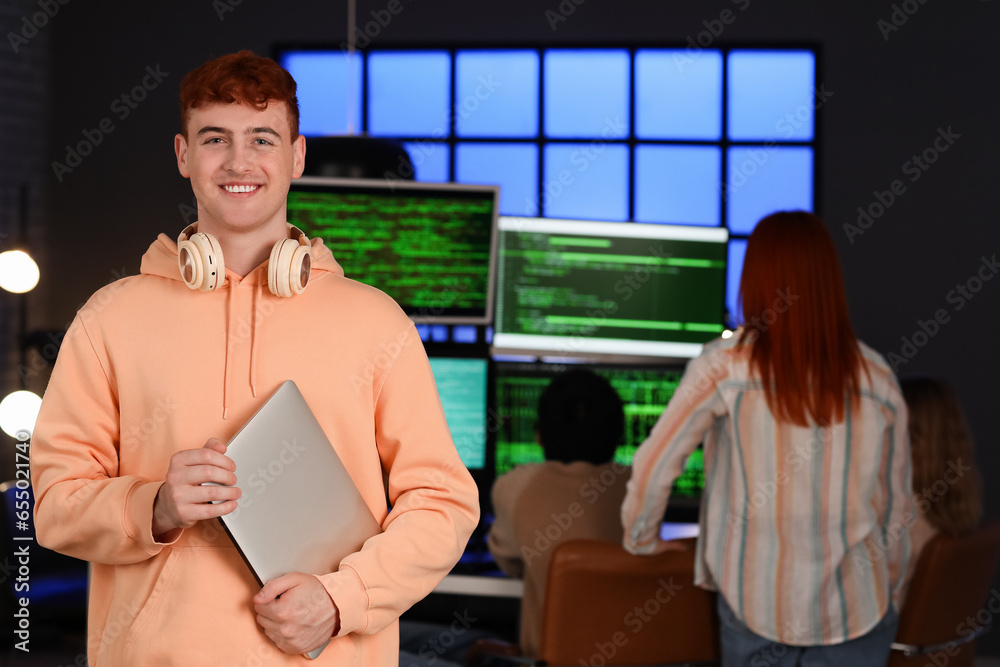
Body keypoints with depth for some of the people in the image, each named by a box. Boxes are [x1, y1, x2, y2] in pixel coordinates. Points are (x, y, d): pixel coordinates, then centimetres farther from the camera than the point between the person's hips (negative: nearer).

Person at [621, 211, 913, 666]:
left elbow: (654, 464, -8)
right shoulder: (877, 378, 0)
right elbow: (896, 504, 7)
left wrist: (641, 539, 10)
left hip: (756, 605, -1)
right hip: (856, 608, 1)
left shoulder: (726, 366, -8)